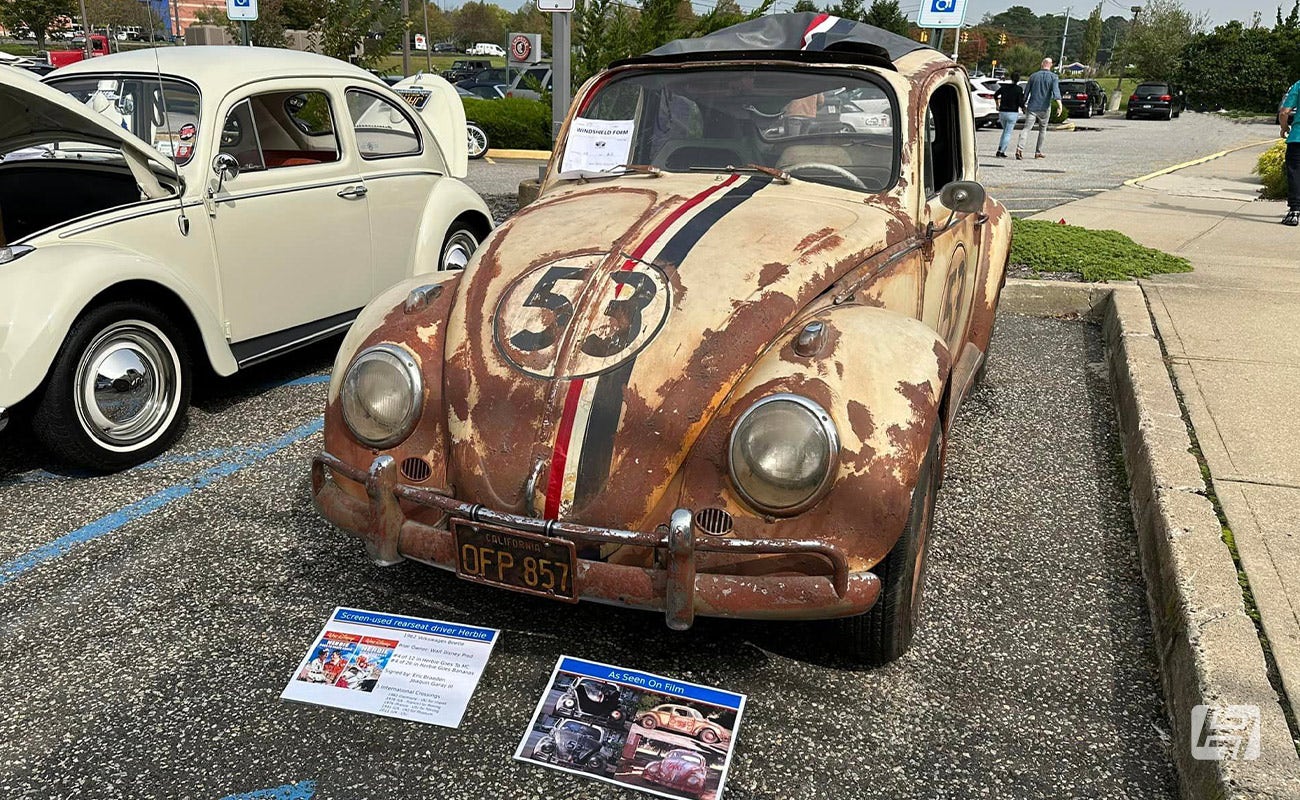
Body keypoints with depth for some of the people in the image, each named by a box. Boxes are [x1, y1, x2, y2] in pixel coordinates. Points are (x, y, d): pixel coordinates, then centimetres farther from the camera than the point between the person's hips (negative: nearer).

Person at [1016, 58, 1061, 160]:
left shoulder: (1033, 76, 8)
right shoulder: (1053, 77, -1)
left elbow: (1026, 92, 11)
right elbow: (1056, 90, -17)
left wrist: (1023, 105, 22)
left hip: (1032, 107, 1)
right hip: (1044, 108, -1)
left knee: (1027, 128, -8)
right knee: (1042, 129, 15)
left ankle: (1020, 148, -30)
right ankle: (1038, 152, 18)